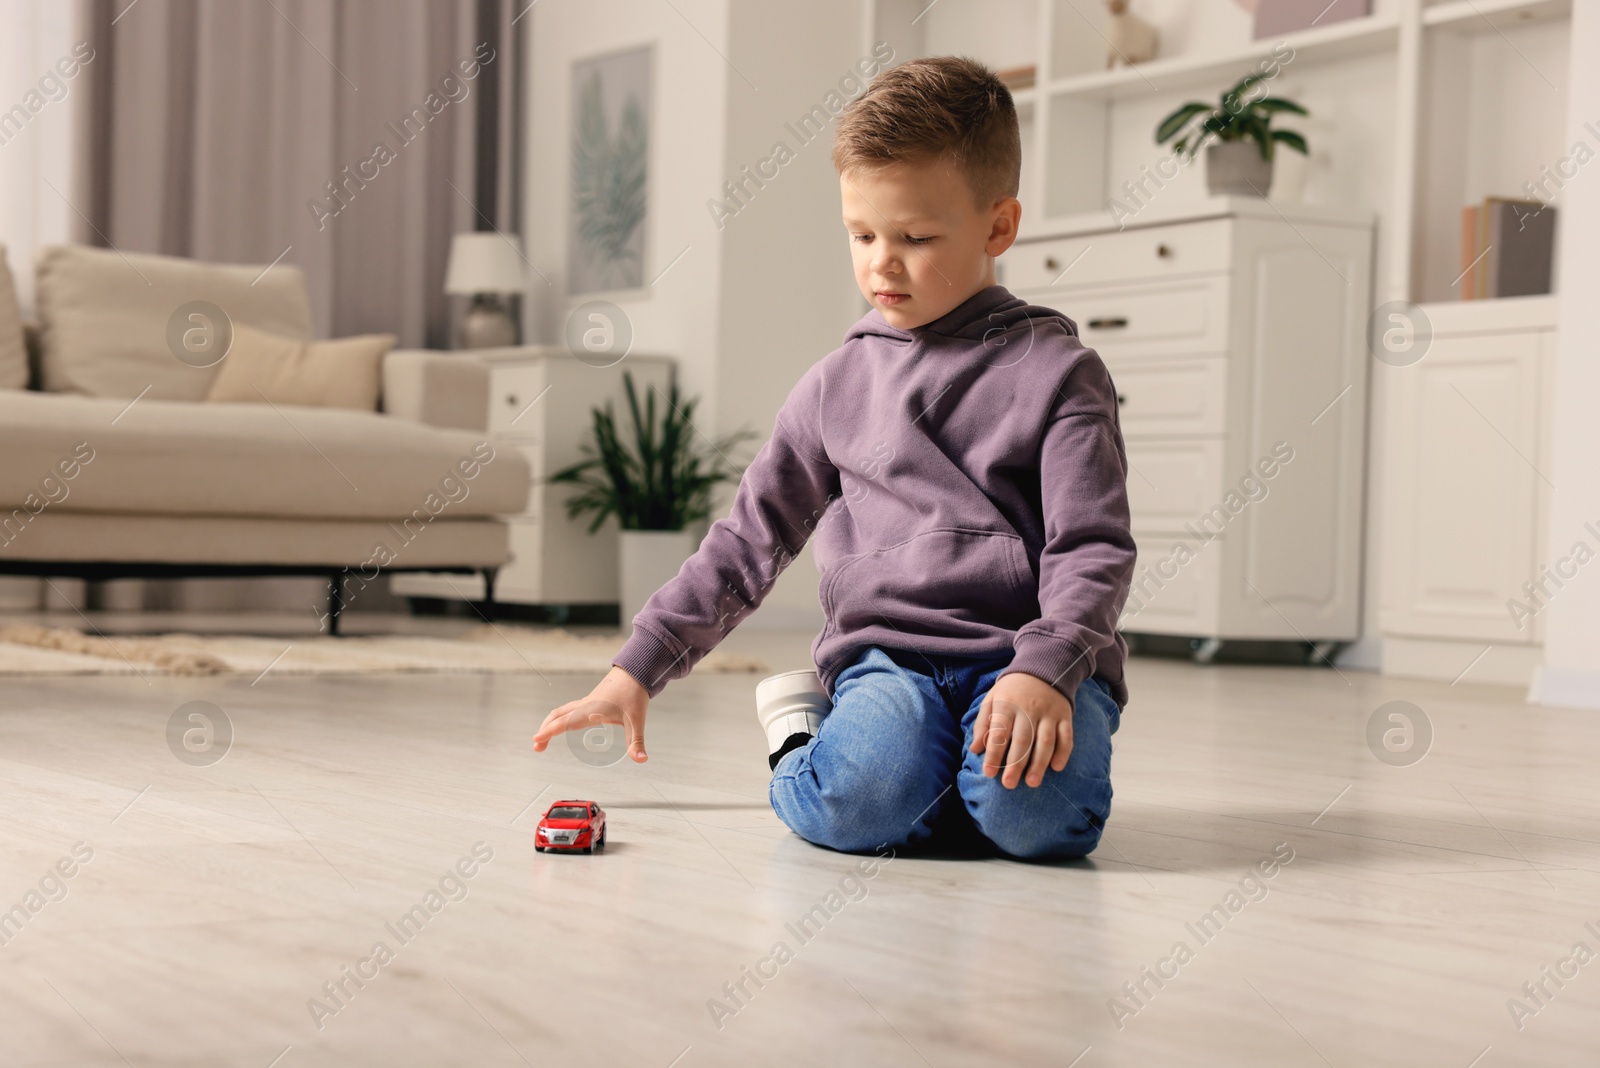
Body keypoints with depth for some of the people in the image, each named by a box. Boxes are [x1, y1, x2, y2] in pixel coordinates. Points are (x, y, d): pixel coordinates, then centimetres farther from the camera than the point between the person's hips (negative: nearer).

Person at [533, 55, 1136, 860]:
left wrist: (1043, 672, -22)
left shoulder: (1054, 371, 3)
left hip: (1026, 653, -2)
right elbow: (748, 539, 18)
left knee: (1031, 810, -34)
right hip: (885, 655, 2)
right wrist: (637, 669, 12)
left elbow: (1094, 549, -3)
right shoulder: (839, 383, 14)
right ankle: (802, 735, 3)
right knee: (853, 805, -30)